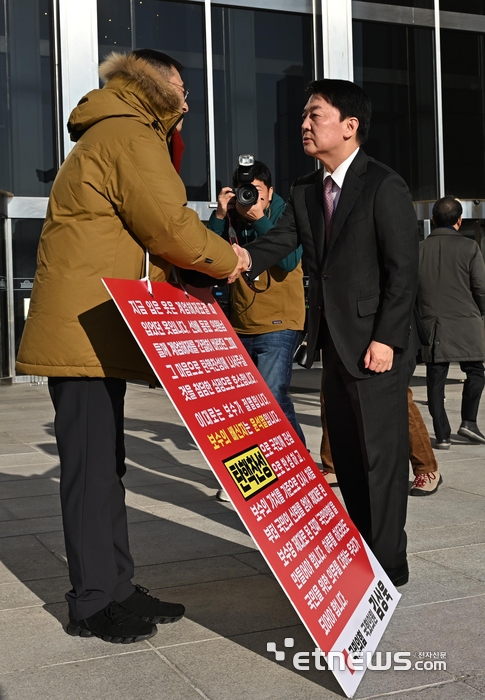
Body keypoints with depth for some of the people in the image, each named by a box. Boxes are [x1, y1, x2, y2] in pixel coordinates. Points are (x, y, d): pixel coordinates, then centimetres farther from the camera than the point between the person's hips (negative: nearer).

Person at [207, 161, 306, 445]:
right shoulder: (231, 218, 5)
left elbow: (289, 261, -20)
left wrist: (259, 219, -23)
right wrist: (220, 215, -14)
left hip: (278, 325, -5)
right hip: (239, 326, 5)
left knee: (272, 396, -16)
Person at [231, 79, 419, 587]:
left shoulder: (384, 187, -10)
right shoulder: (305, 191, 11)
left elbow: (403, 269, -13)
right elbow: (279, 242, 1)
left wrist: (385, 338, -17)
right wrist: (241, 260, -19)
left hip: (376, 347, -7)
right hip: (334, 346, 7)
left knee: (380, 455, 0)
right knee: (347, 456, 14)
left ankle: (387, 564, 11)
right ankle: (359, 553, 27)